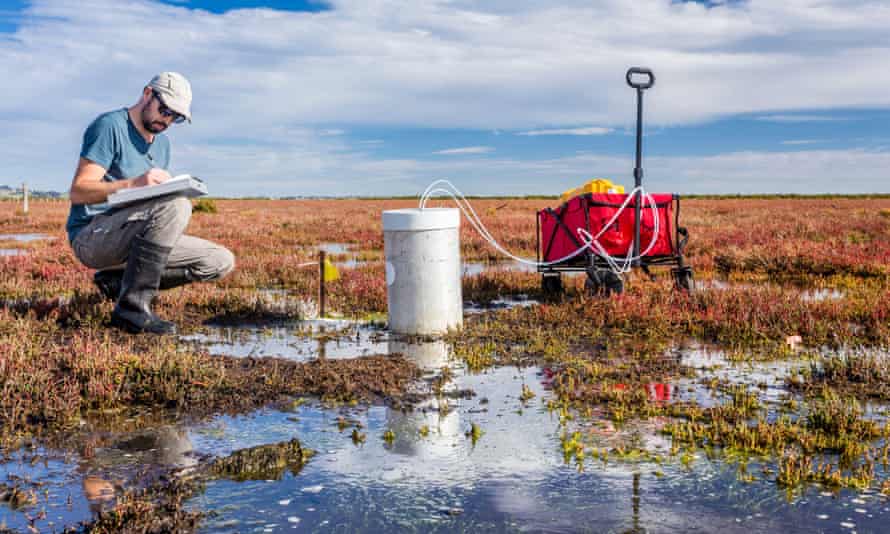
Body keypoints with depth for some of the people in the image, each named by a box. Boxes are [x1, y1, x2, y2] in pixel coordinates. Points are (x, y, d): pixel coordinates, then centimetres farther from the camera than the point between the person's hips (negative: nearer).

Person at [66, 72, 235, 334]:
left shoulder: (162, 143, 17)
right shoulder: (110, 126, -9)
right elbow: (78, 192, -18)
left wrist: (174, 189, -5)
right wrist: (135, 183, -31)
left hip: (130, 238, 8)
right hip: (91, 235, -8)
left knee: (222, 262, -4)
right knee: (176, 205, -33)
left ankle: (118, 280, -1)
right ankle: (132, 306, -31)